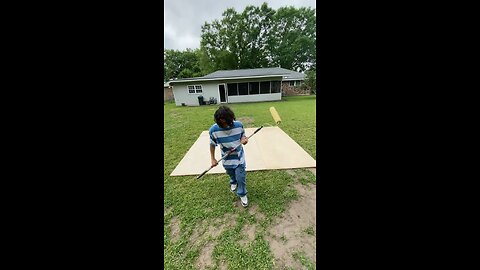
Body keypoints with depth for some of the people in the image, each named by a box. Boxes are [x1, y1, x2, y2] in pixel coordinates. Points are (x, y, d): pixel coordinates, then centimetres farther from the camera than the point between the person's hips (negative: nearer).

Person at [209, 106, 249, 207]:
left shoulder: (239, 125, -21)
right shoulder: (213, 130, -22)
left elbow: (243, 135, -1)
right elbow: (212, 144, -5)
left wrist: (244, 139, -25)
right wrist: (212, 159, -4)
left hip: (239, 157, -1)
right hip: (227, 159, 1)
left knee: (241, 177, 3)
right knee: (231, 175, 26)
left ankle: (242, 194, 34)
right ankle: (233, 182, 63)